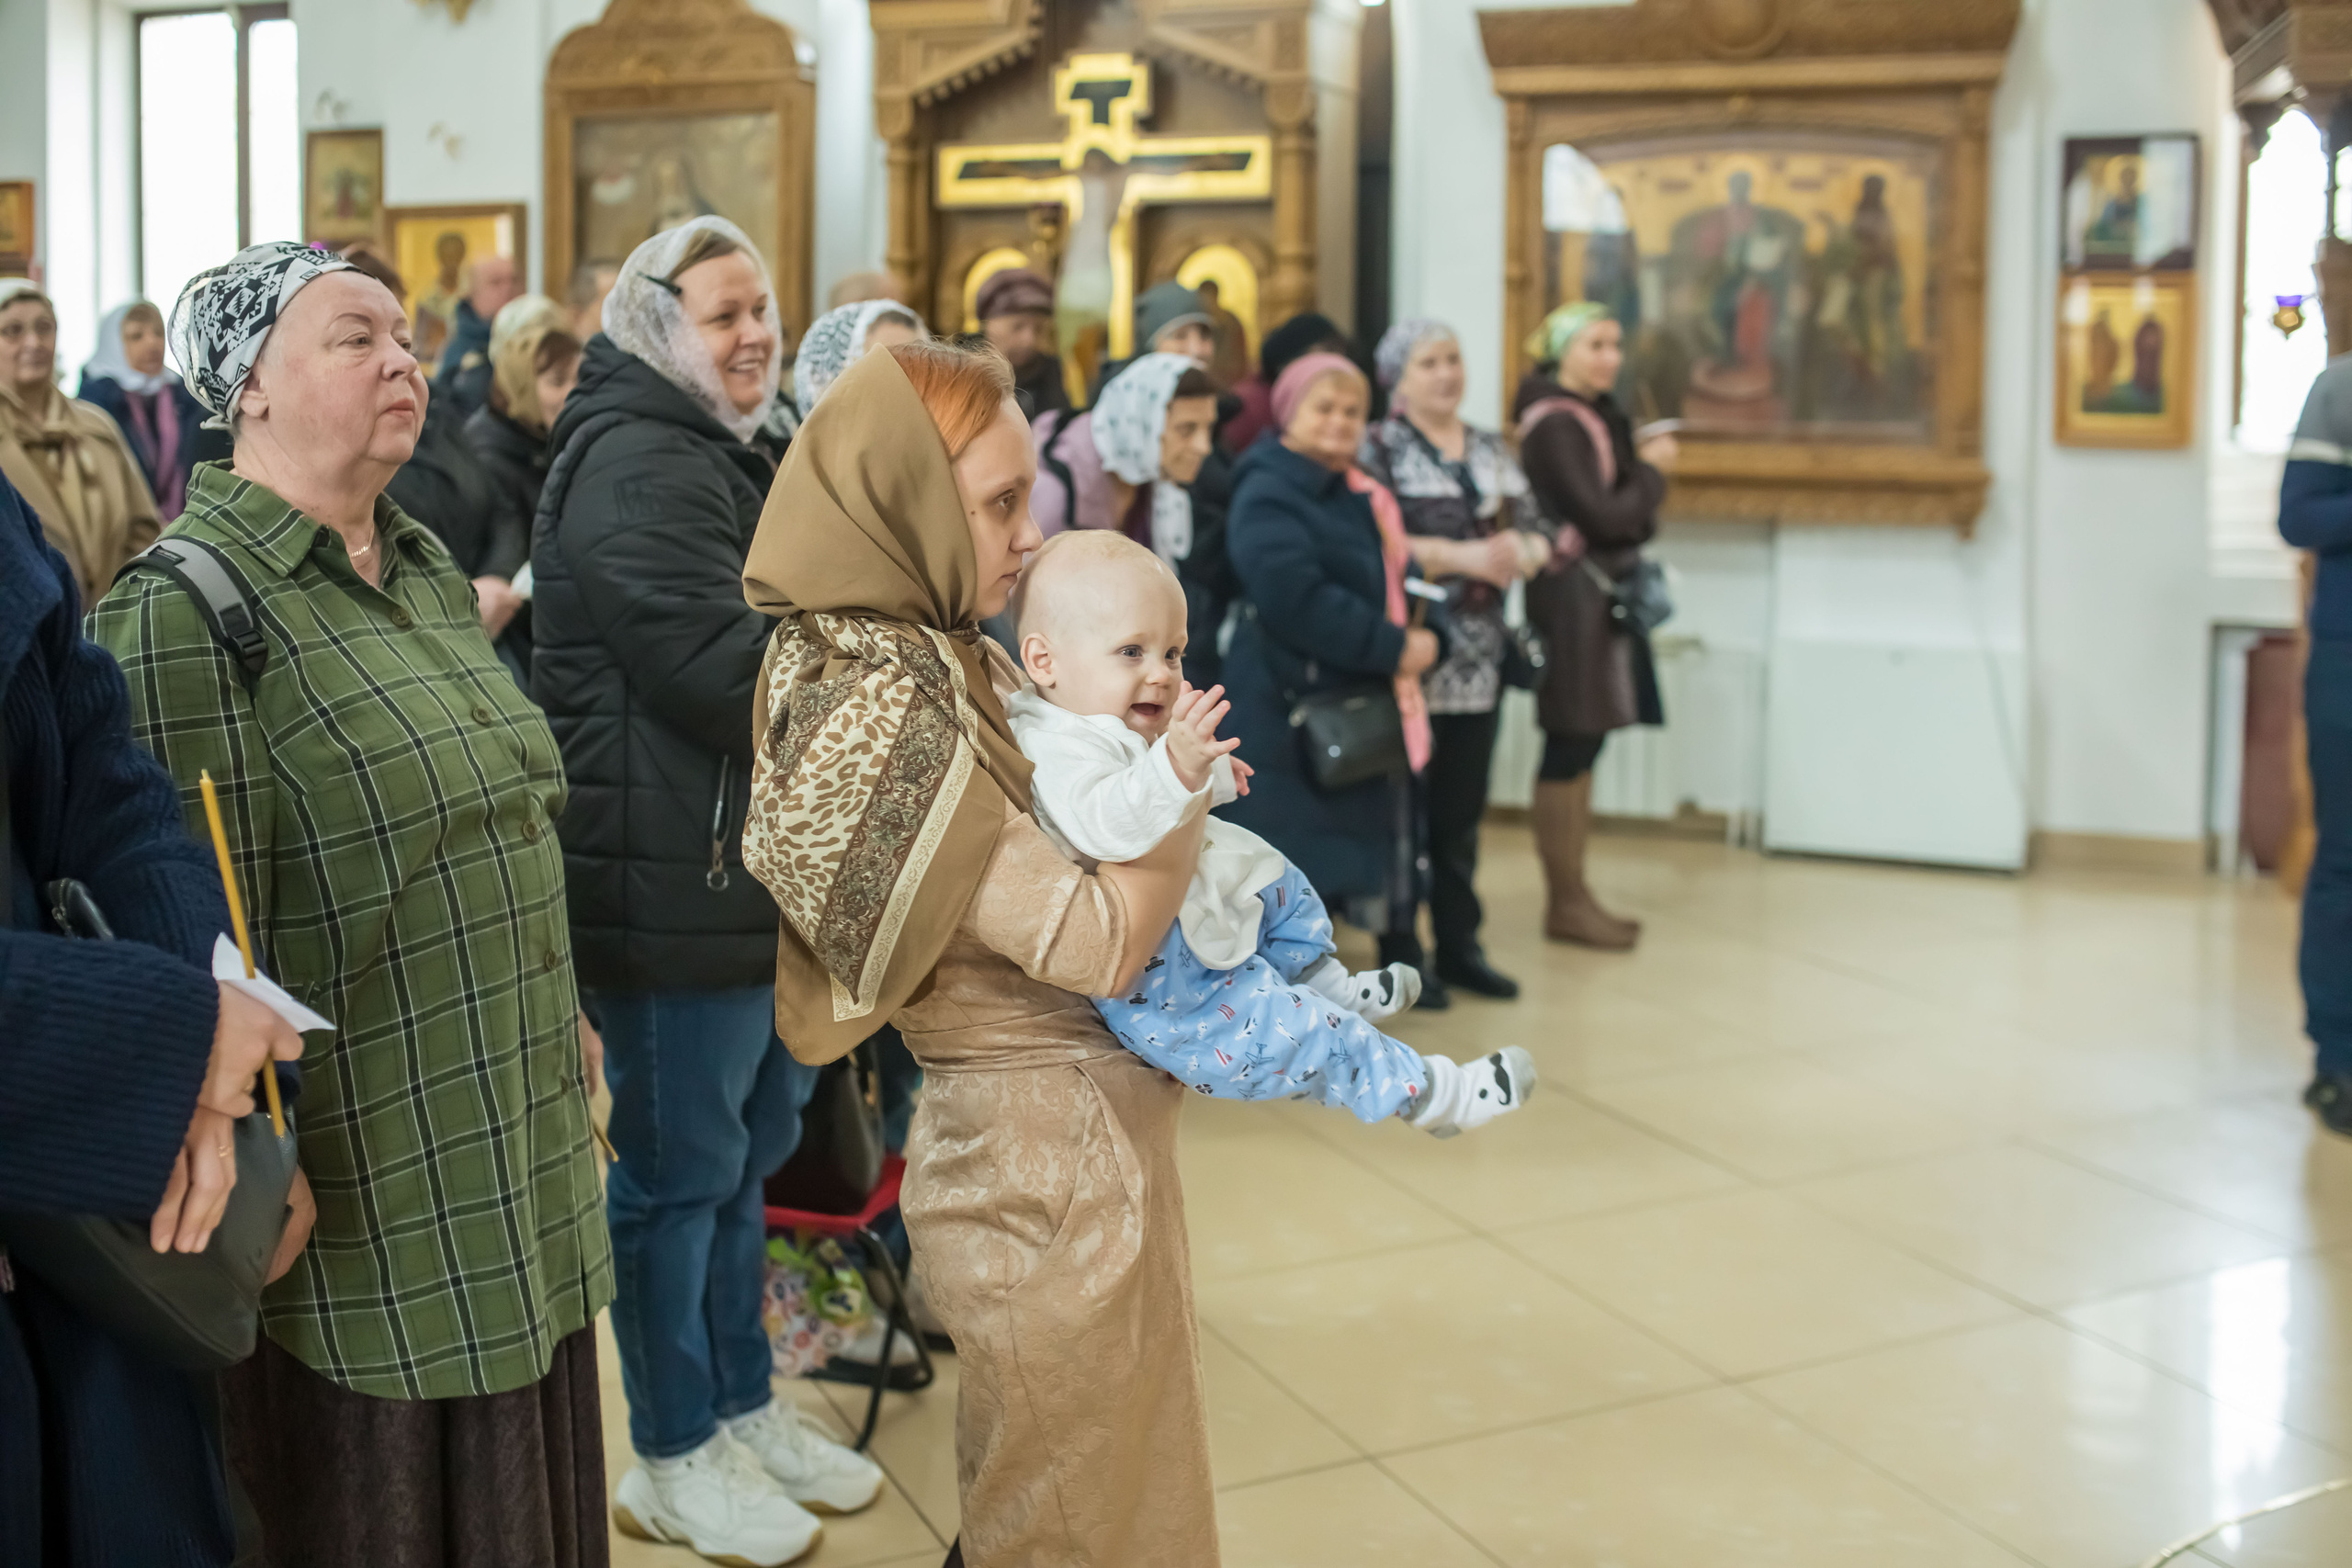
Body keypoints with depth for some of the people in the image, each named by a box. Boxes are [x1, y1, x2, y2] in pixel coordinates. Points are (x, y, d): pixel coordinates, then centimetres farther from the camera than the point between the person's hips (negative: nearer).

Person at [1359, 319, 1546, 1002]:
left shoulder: (1494, 451, 17)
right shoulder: (1376, 450, -2)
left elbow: (1534, 531, 15)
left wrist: (1522, 551, -9)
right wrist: (1462, 556, -19)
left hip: (1479, 659, 6)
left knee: (1462, 809, 11)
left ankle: (1459, 945, 20)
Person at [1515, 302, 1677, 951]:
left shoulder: (1595, 415, 15)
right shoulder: (1554, 424, -15)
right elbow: (1603, 517, -19)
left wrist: (1643, 472, -1)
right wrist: (1653, 470, -6)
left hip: (1602, 593, 10)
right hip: (1571, 596, -10)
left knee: (1583, 747, 12)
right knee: (1571, 747, -5)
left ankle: (1573, 895, 19)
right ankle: (1565, 904, 3)